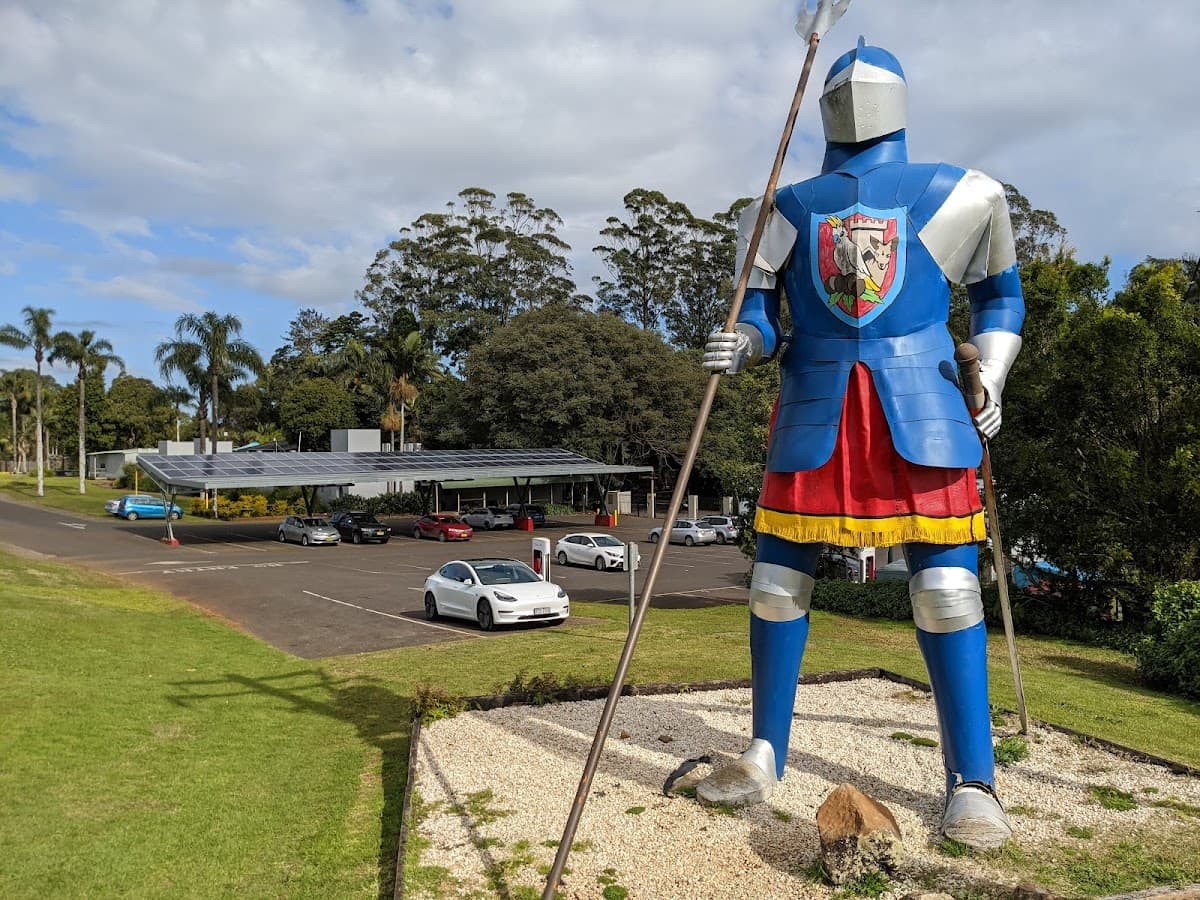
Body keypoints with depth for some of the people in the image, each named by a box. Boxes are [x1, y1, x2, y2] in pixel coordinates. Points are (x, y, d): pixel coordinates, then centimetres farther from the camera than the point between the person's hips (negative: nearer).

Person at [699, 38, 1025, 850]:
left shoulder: (952, 195, 11)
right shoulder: (788, 208, 14)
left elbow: (1000, 295, 19)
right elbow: (761, 314, 9)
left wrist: (990, 378, 4)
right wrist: (740, 346, -14)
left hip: (920, 411, -1)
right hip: (815, 414, 2)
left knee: (947, 590, -6)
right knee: (778, 582, 2)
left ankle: (974, 785, 7)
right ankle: (765, 759, 18)